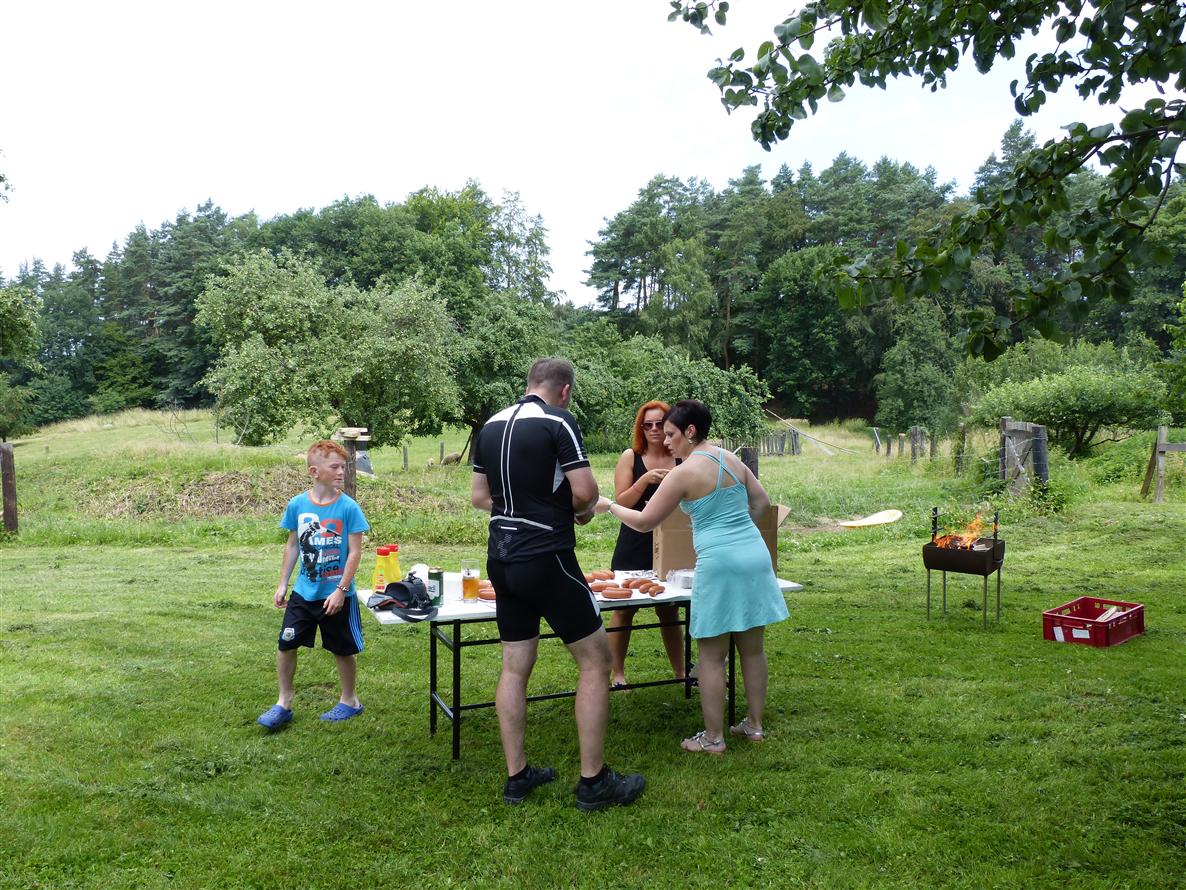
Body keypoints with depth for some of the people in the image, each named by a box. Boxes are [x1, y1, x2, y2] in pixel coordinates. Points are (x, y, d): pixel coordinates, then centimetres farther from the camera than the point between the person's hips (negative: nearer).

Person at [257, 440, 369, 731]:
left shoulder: (348, 507, -13)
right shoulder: (297, 505, -4)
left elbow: (355, 551, -12)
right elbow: (292, 546, 7)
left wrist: (341, 590, -16)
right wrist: (282, 584, 8)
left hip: (337, 595, -3)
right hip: (303, 593, 3)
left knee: (344, 649, 10)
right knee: (285, 645, 6)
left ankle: (349, 701, 30)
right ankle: (283, 703, 23)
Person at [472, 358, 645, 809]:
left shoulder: (491, 426, 10)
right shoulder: (558, 422, -12)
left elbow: (479, 496, 15)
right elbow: (585, 492, -17)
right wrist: (579, 509, 4)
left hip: (502, 560, 8)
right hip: (546, 560, -7)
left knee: (515, 666, 13)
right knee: (595, 658, 4)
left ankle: (517, 775, 20)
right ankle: (593, 781, 7)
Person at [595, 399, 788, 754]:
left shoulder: (684, 473, -7)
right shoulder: (731, 459, 12)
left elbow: (644, 522, -2)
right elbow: (762, 502, 19)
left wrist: (610, 506, 12)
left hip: (718, 563, -7)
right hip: (755, 555, 7)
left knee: (712, 656, 4)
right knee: (752, 648, 16)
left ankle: (713, 738, 12)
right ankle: (754, 724, 27)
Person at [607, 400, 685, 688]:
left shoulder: (681, 460, 1)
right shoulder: (631, 457, -3)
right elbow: (621, 502, -9)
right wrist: (645, 480, -23)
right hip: (634, 547, -2)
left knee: (669, 610, 12)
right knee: (623, 608, 4)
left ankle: (680, 672, 25)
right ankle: (617, 673, 17)